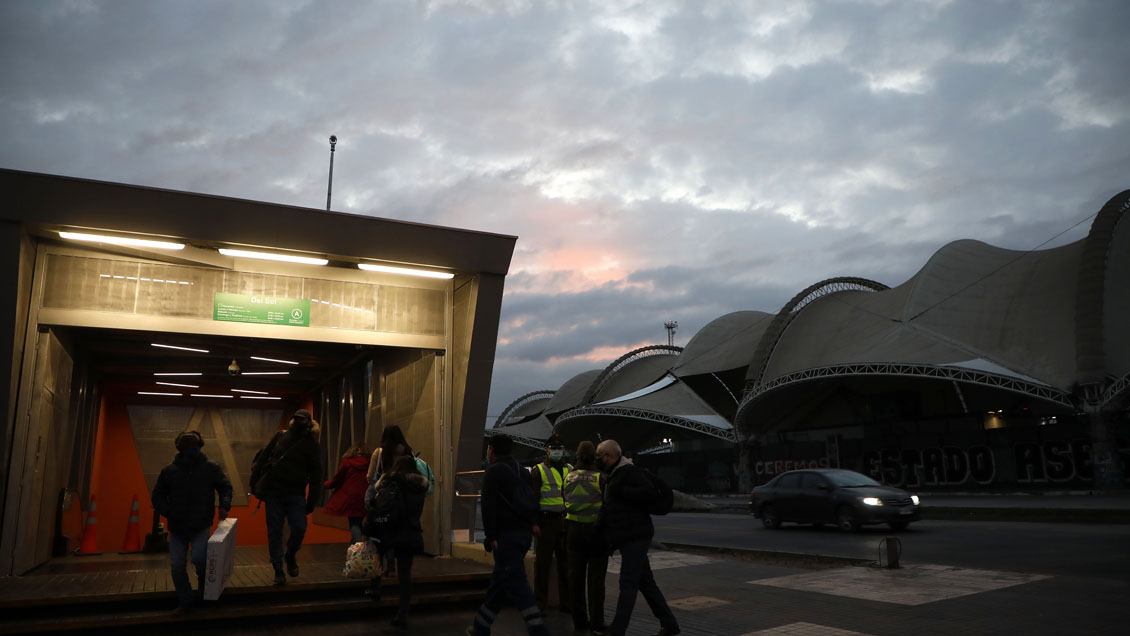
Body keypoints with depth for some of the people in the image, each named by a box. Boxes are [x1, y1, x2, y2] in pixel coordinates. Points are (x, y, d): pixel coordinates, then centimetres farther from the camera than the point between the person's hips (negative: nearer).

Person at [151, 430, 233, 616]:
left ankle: (203, 579, 13)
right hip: (177, 528, 2)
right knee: (177, 565, -1)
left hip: (201, 526, -2)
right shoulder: (169, 471, 1)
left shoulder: (211, 468, 0)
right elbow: (157, 497, 9)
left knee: (198, 557, -22)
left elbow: (226, 487, 10)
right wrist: (169, 512, -10)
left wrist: (224, 505, -9)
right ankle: (185, 601, 19)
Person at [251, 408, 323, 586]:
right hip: (273, 491, 1)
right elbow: (263, 456, 12)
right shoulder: (280, 436, 10)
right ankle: (278, 570, 13)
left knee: (299, 528, -13)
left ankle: (291, 555, 17)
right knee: (274, 531, 1)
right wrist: (255, 480, 3)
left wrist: (311, 502, 0)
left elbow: (316, 476, 5)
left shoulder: (312, 445, 6)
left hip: (296, 494, -1)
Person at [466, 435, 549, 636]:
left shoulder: (494, 471, -7)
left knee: (516, 585, -8)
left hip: (506, 535, -8)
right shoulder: (520, 469, 15)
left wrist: (490, 536, -15)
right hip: (524, 531, 8)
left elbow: (489, 505, -16)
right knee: (499, 583, 16)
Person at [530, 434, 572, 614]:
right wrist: (534, 523, -11)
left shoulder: (570, 470, 14)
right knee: (543, 563, 1)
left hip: (566, 522, 4)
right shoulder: (539, 471, 0)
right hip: (546, 522, -4)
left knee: (566, 563, 8)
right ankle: (540, 602, 11)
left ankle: (566, 601, 17)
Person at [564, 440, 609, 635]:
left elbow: (566, 504, 7)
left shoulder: (569, 477, 4)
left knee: (576, 576, 8)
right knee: (595, 578, 2)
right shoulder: (600, 477, -10)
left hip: (573, 530, 4)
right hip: (596, 530, -4)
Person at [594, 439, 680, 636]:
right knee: (645, 582, 13)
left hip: (635, 536, -10)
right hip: (628, 538, 10)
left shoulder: (629, 471, -12)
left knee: (628, 583, -10)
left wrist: (621, 491, -22)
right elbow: (609, 507, 26)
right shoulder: (614, 476, 19)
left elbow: (650, 493, -24)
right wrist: (599, 525, 13)